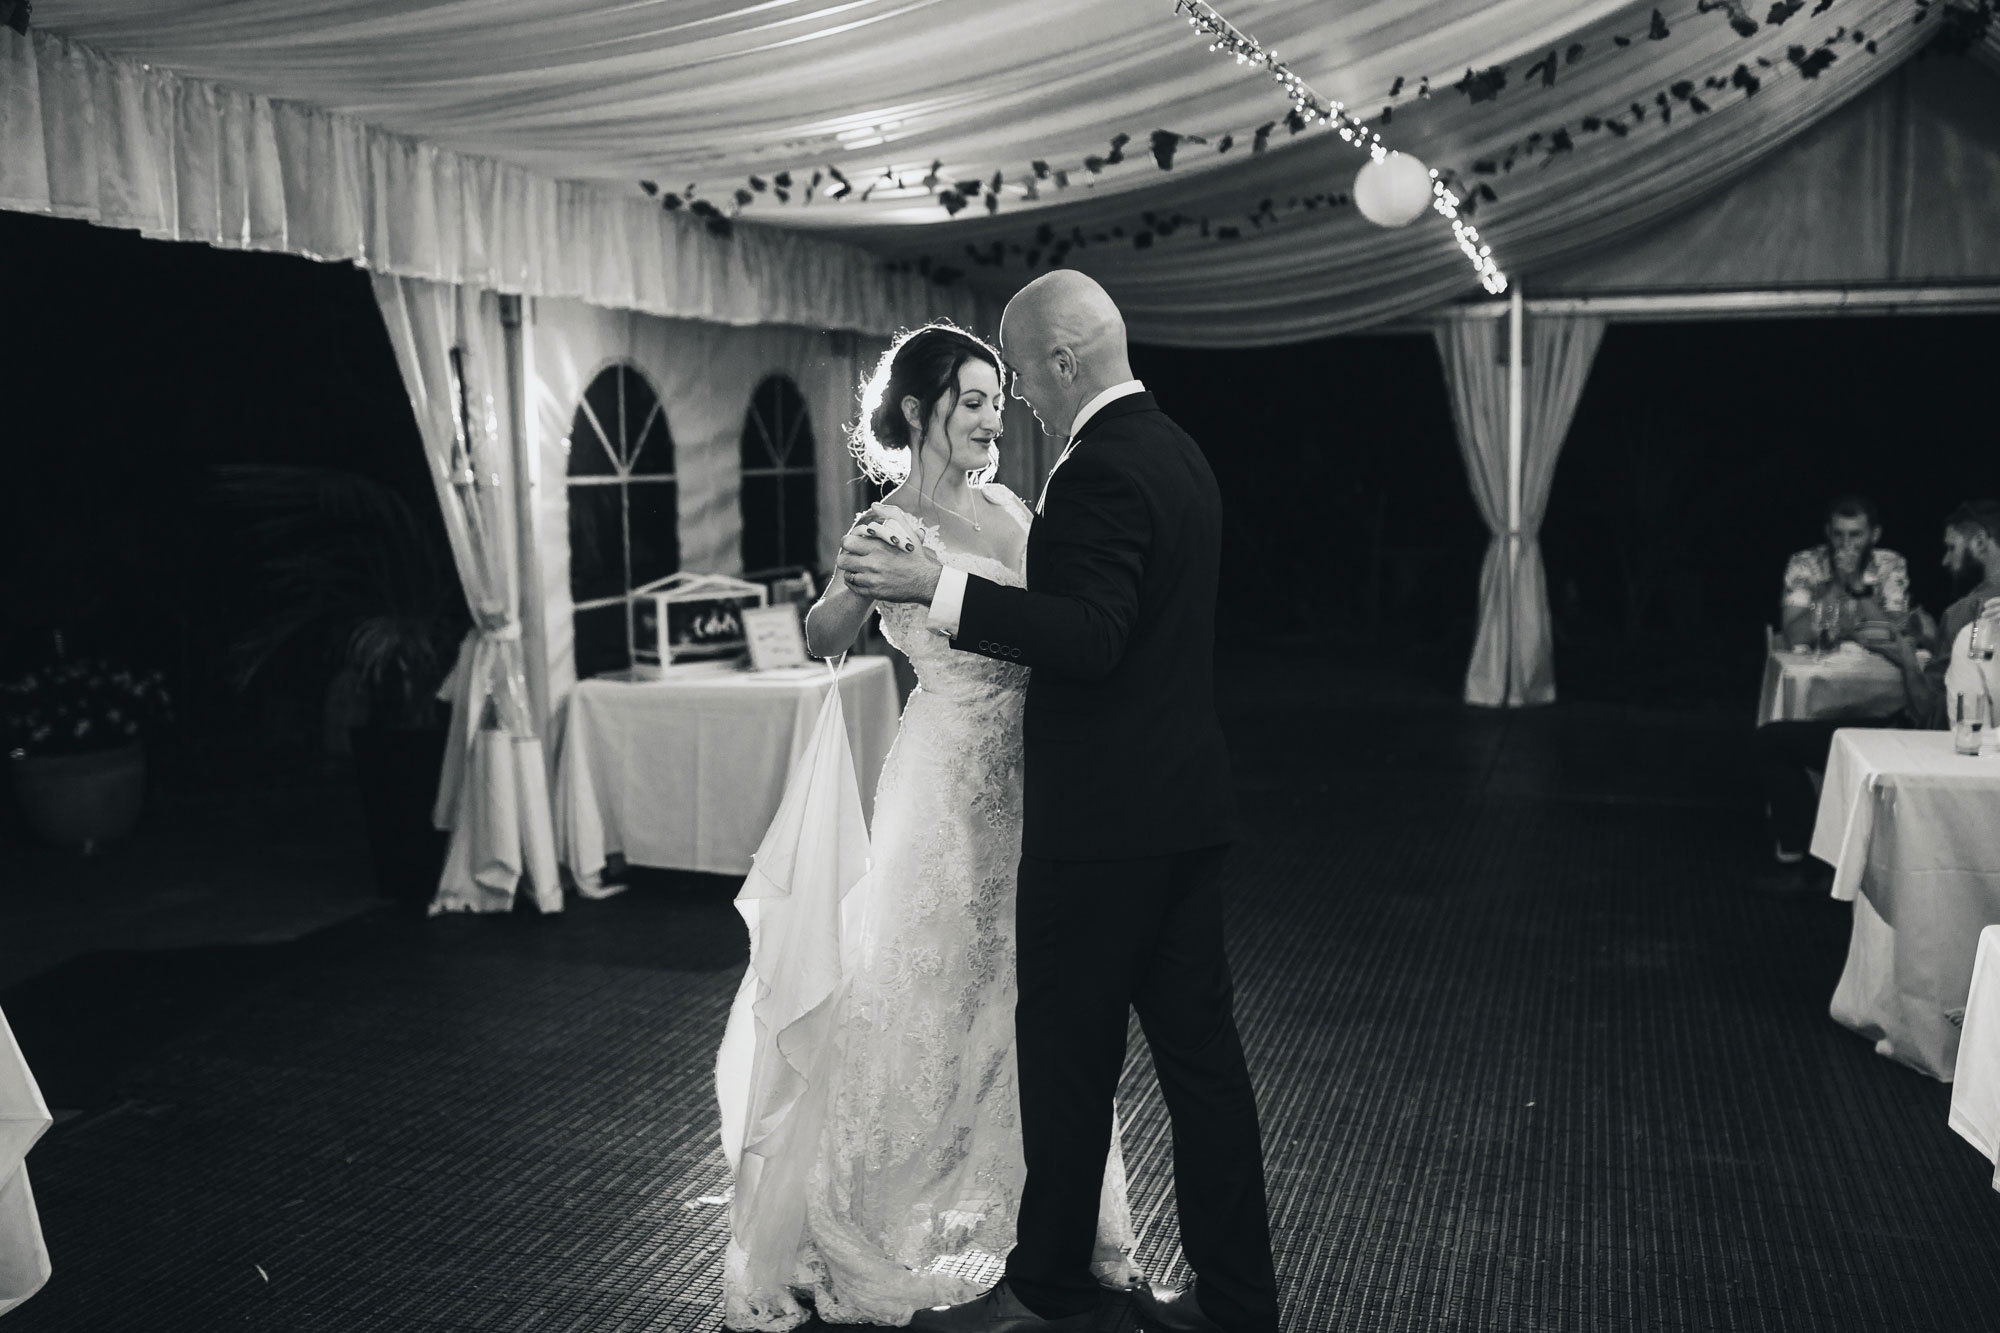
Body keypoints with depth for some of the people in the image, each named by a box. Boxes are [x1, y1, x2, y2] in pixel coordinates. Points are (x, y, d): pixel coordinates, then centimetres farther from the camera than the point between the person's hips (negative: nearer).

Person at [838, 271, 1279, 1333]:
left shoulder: (1101, 470, -17)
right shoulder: (1176, 452, 14)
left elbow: (1092, 637, -27)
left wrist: (939, 588, -27)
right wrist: (996, 636, 28)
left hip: (1102, 816, -9)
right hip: (1185, 806, 9)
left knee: (1067, 1054, 5)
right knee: (1199, 1050, 13)